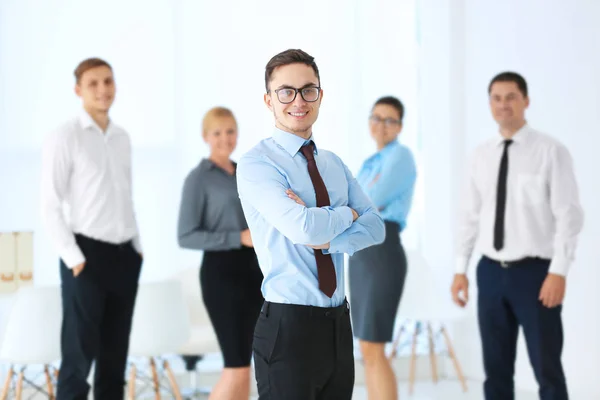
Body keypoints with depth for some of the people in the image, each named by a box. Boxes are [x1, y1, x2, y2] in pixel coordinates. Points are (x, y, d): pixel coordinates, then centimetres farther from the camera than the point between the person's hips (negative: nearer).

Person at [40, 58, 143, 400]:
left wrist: (138, 248, 11)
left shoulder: (122, 138, 13)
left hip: (125, 256, 6)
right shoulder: (64, 138, -6)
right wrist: (74, 259, -14)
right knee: (79, 356, -5)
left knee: (115, 357, 10)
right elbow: (50, 207, -9)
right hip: (87, 256, -6)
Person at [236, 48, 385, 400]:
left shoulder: (334, 163, 14)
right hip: (289, 326, -7)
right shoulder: (257, 163, -9)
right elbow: (304, 228, -23)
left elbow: (376, 226, 4)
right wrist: (348, 214, -3)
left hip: (339, 323, 7)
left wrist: (328, 237, -15)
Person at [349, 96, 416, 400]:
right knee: (367, 348, 9)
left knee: (373, 349, -11)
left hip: (382, 252, -9)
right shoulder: (371, 164, 20)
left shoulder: (400, 155, -6)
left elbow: (372, 203, -17)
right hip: (360, 254, 9)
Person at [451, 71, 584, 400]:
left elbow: (569, 215, -11)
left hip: (534, 272, -4)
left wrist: (559, 272, -17)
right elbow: (470, 215, 11)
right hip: (491, 273, 5)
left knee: (547, 369, 1)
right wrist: (460, 269, 7)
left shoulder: (551, 151, -7)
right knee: (496, 369, 10)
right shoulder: (482, 155, 8)